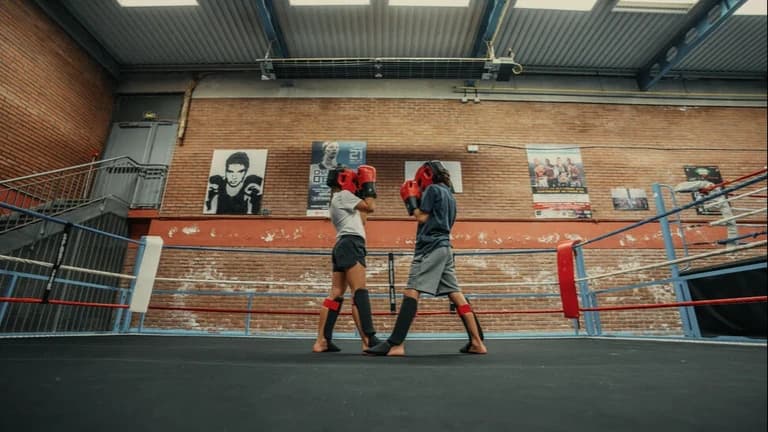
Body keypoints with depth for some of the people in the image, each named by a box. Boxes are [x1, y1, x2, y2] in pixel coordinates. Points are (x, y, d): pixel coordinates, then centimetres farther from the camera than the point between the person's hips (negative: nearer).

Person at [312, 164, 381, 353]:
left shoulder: (337, 200, 29)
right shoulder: (344, 195, 2)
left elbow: (361, 220, 28)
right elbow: (370, 207, -3)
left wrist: (363, 194, 26)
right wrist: (369, 186, 8)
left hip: (341, 246, 10)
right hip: (351, 244, -10)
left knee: (336, 294, 4)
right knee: (359, 291, -17)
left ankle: (322, 340, 4)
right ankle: (368, 340, -21)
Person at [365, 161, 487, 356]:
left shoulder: (433, 189, -1)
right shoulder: (449, 195, 24)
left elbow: (422, 218, -6)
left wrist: (411, 200, 7)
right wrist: (418, 200, 23)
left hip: (431, 247, -9)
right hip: (445, 247, 9)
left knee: (411, 292, -15)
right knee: (456, 294, 7)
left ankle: (395, 344, -20)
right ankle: (477, 342, 8)